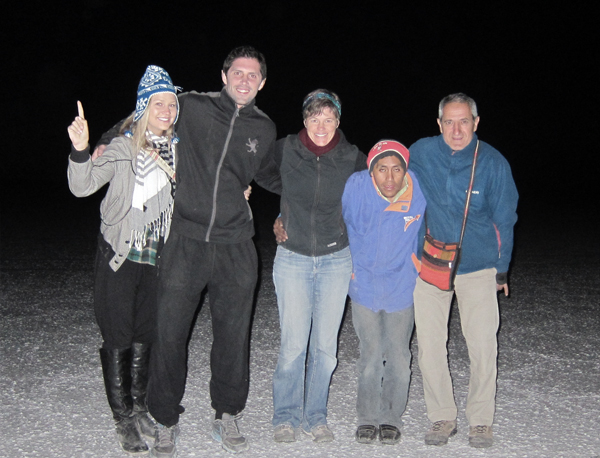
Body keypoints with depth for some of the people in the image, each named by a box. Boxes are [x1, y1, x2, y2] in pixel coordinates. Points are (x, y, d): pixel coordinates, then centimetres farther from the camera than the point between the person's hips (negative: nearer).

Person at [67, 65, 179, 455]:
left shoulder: (179, 148, 5)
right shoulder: (123, 147, -9)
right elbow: (84, 185, -18)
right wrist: (80, 151, -34)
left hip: (158, 258, 4)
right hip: (121, 258, -4)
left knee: (146, 335, 14)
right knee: (118, 338, 2)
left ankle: (139, 407, 30)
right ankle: (123, 419, 15)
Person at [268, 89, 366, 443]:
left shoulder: (353, 158, -3)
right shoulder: (284, 150, -4)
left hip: (336, 259, 1)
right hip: (292, 258, -1)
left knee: (326, 345, 4)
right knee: (294, 343, -4)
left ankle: (316, 417, 20)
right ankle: (287, 417, 14)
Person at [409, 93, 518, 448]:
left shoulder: (494, 163, -9)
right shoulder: (420, 153, -8)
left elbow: (504, 219, 2)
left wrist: (502, 269, 6)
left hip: (479, 267, -1)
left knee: (484, 346, -1)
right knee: (429, 346, 2)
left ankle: (481, 421, 17)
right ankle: (443, 418, 19)